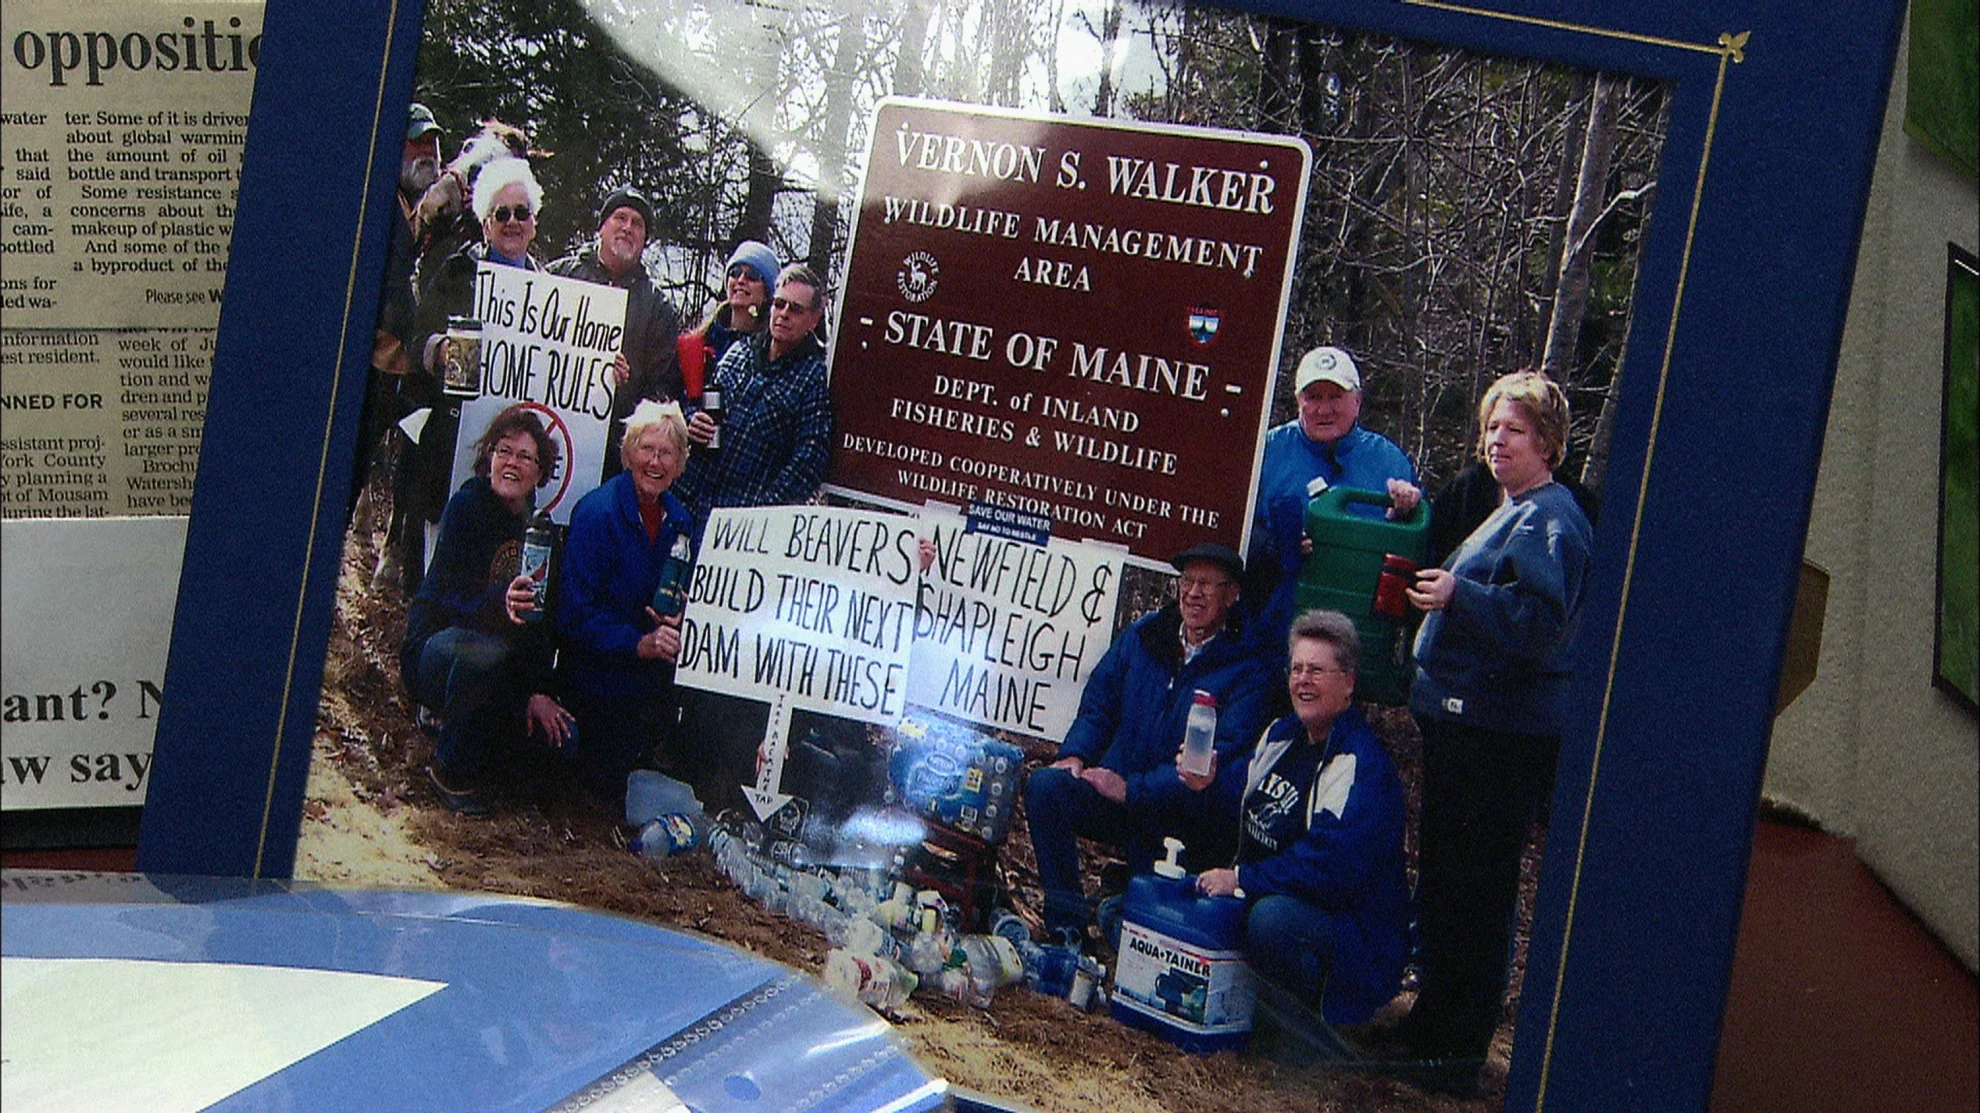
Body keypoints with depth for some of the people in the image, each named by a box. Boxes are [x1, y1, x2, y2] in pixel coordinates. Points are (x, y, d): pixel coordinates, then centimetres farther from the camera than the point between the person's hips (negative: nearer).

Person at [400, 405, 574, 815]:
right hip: (433, 649, -5)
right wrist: (499, 603, -48)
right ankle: (452, 771, -16)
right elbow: (451, 596, -26)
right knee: (484, 652, -39)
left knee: (559, 730, -18)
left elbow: (540, 619, -3)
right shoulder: (467, 505, -13)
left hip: (506, 670, 5)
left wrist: (539, 691, -16)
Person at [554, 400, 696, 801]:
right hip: (599, 669, -7)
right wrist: (640, 644, -32)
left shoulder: (677, 517, 1)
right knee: (609, 780, -10)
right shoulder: (596, 513, -19)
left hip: (652, 664, 7)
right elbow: (575, 614, -21)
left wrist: (679, 615, -15)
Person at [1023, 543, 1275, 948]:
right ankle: (1065, 926, -18)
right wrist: (1075, 754, -4)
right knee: (1045, 785, -22)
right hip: (1114, 795, 5)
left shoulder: (1247, 668, -7)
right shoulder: (1144, 636, 10)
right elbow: (1098, 702, 17)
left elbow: (1222, 753, -16)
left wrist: (1134, 789, -20)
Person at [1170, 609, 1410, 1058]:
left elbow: (1330, 864, -29)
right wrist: (1209, 785, -1)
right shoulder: (1282, 734, 9)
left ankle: (1309, 1037, -18)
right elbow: (1243, 799, 22)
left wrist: (1242, 880, -26)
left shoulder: (1363, 765, -19)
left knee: (1271, 918, -41)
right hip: (1261, 900, 9)